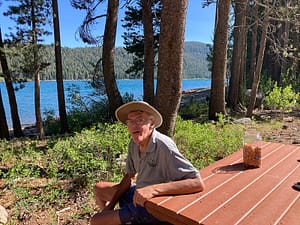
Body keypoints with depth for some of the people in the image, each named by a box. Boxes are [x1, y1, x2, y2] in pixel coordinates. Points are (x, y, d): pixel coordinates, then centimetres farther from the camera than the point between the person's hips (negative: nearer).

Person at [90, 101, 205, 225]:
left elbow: (198, 183, -34)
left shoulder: (163, 146, -30)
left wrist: (153, 189, -40)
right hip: (138, 194, 8)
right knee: (98, 188, 21)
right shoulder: (134, 144, -6)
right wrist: (110, 205, 3)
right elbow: (129, 177, 7)